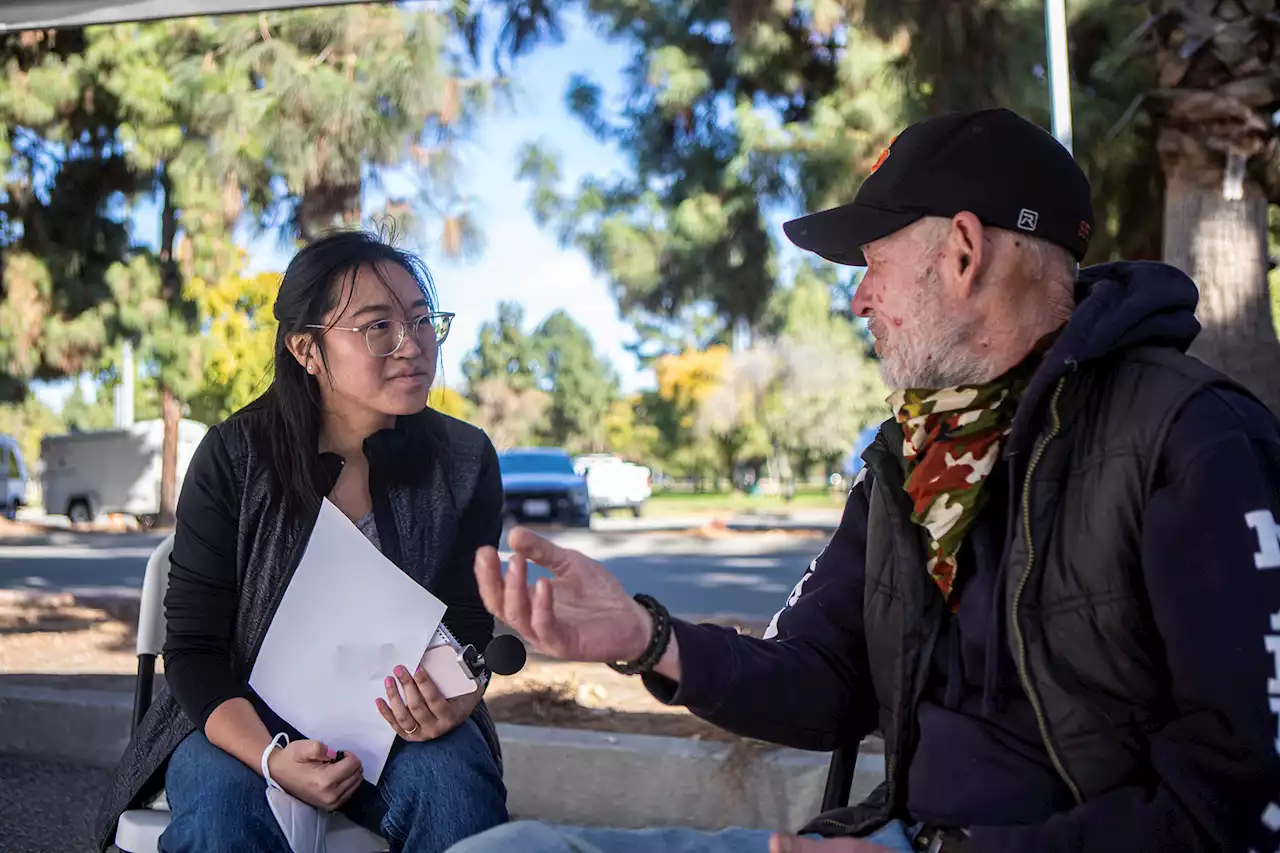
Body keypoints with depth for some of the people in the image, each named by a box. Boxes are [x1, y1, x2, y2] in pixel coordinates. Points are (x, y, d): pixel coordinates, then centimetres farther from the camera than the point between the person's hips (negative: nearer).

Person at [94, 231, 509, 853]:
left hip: (397, 726, 1)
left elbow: (469, 632, 1)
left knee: (456, 789, -31)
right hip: (246, 723, -1)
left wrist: (457, 701, -24)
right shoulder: (236, 457, -10)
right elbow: (193, 648, -9)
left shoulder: (463, 462, -5)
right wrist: (271, 757, -27)